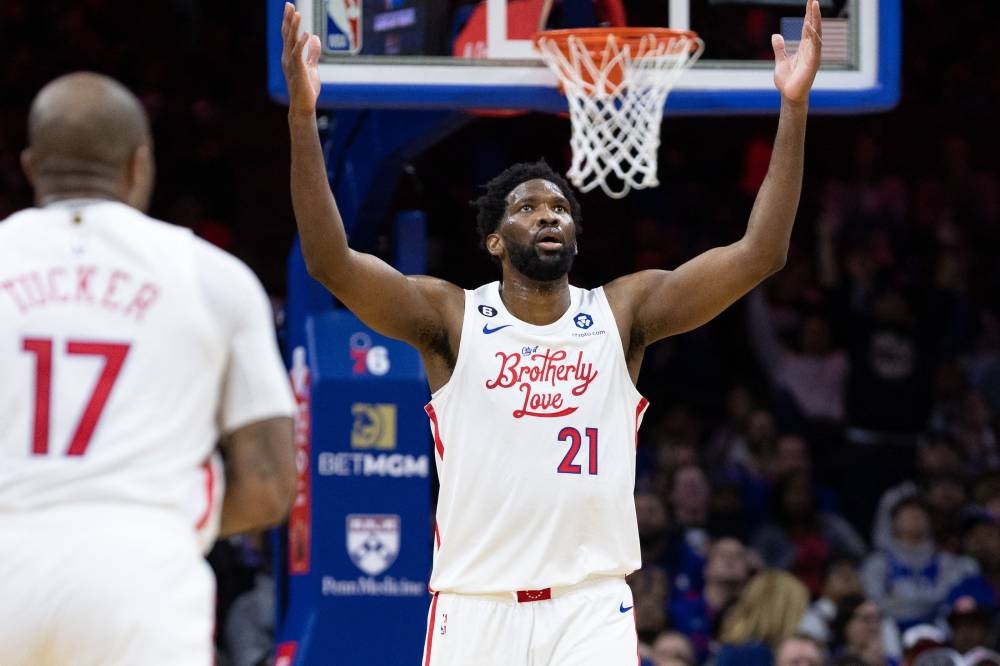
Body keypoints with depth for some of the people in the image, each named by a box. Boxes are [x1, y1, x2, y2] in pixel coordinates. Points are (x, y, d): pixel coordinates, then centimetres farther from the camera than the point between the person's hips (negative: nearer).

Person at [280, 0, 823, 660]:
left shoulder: (622, 312, 6)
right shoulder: (452, 316, 2)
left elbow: (760, 253, -3)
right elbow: (330, 261, -13)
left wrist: (794, 107, -11)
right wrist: (302, 116, -24)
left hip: (592, 607, 0)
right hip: (476, 603, 0)